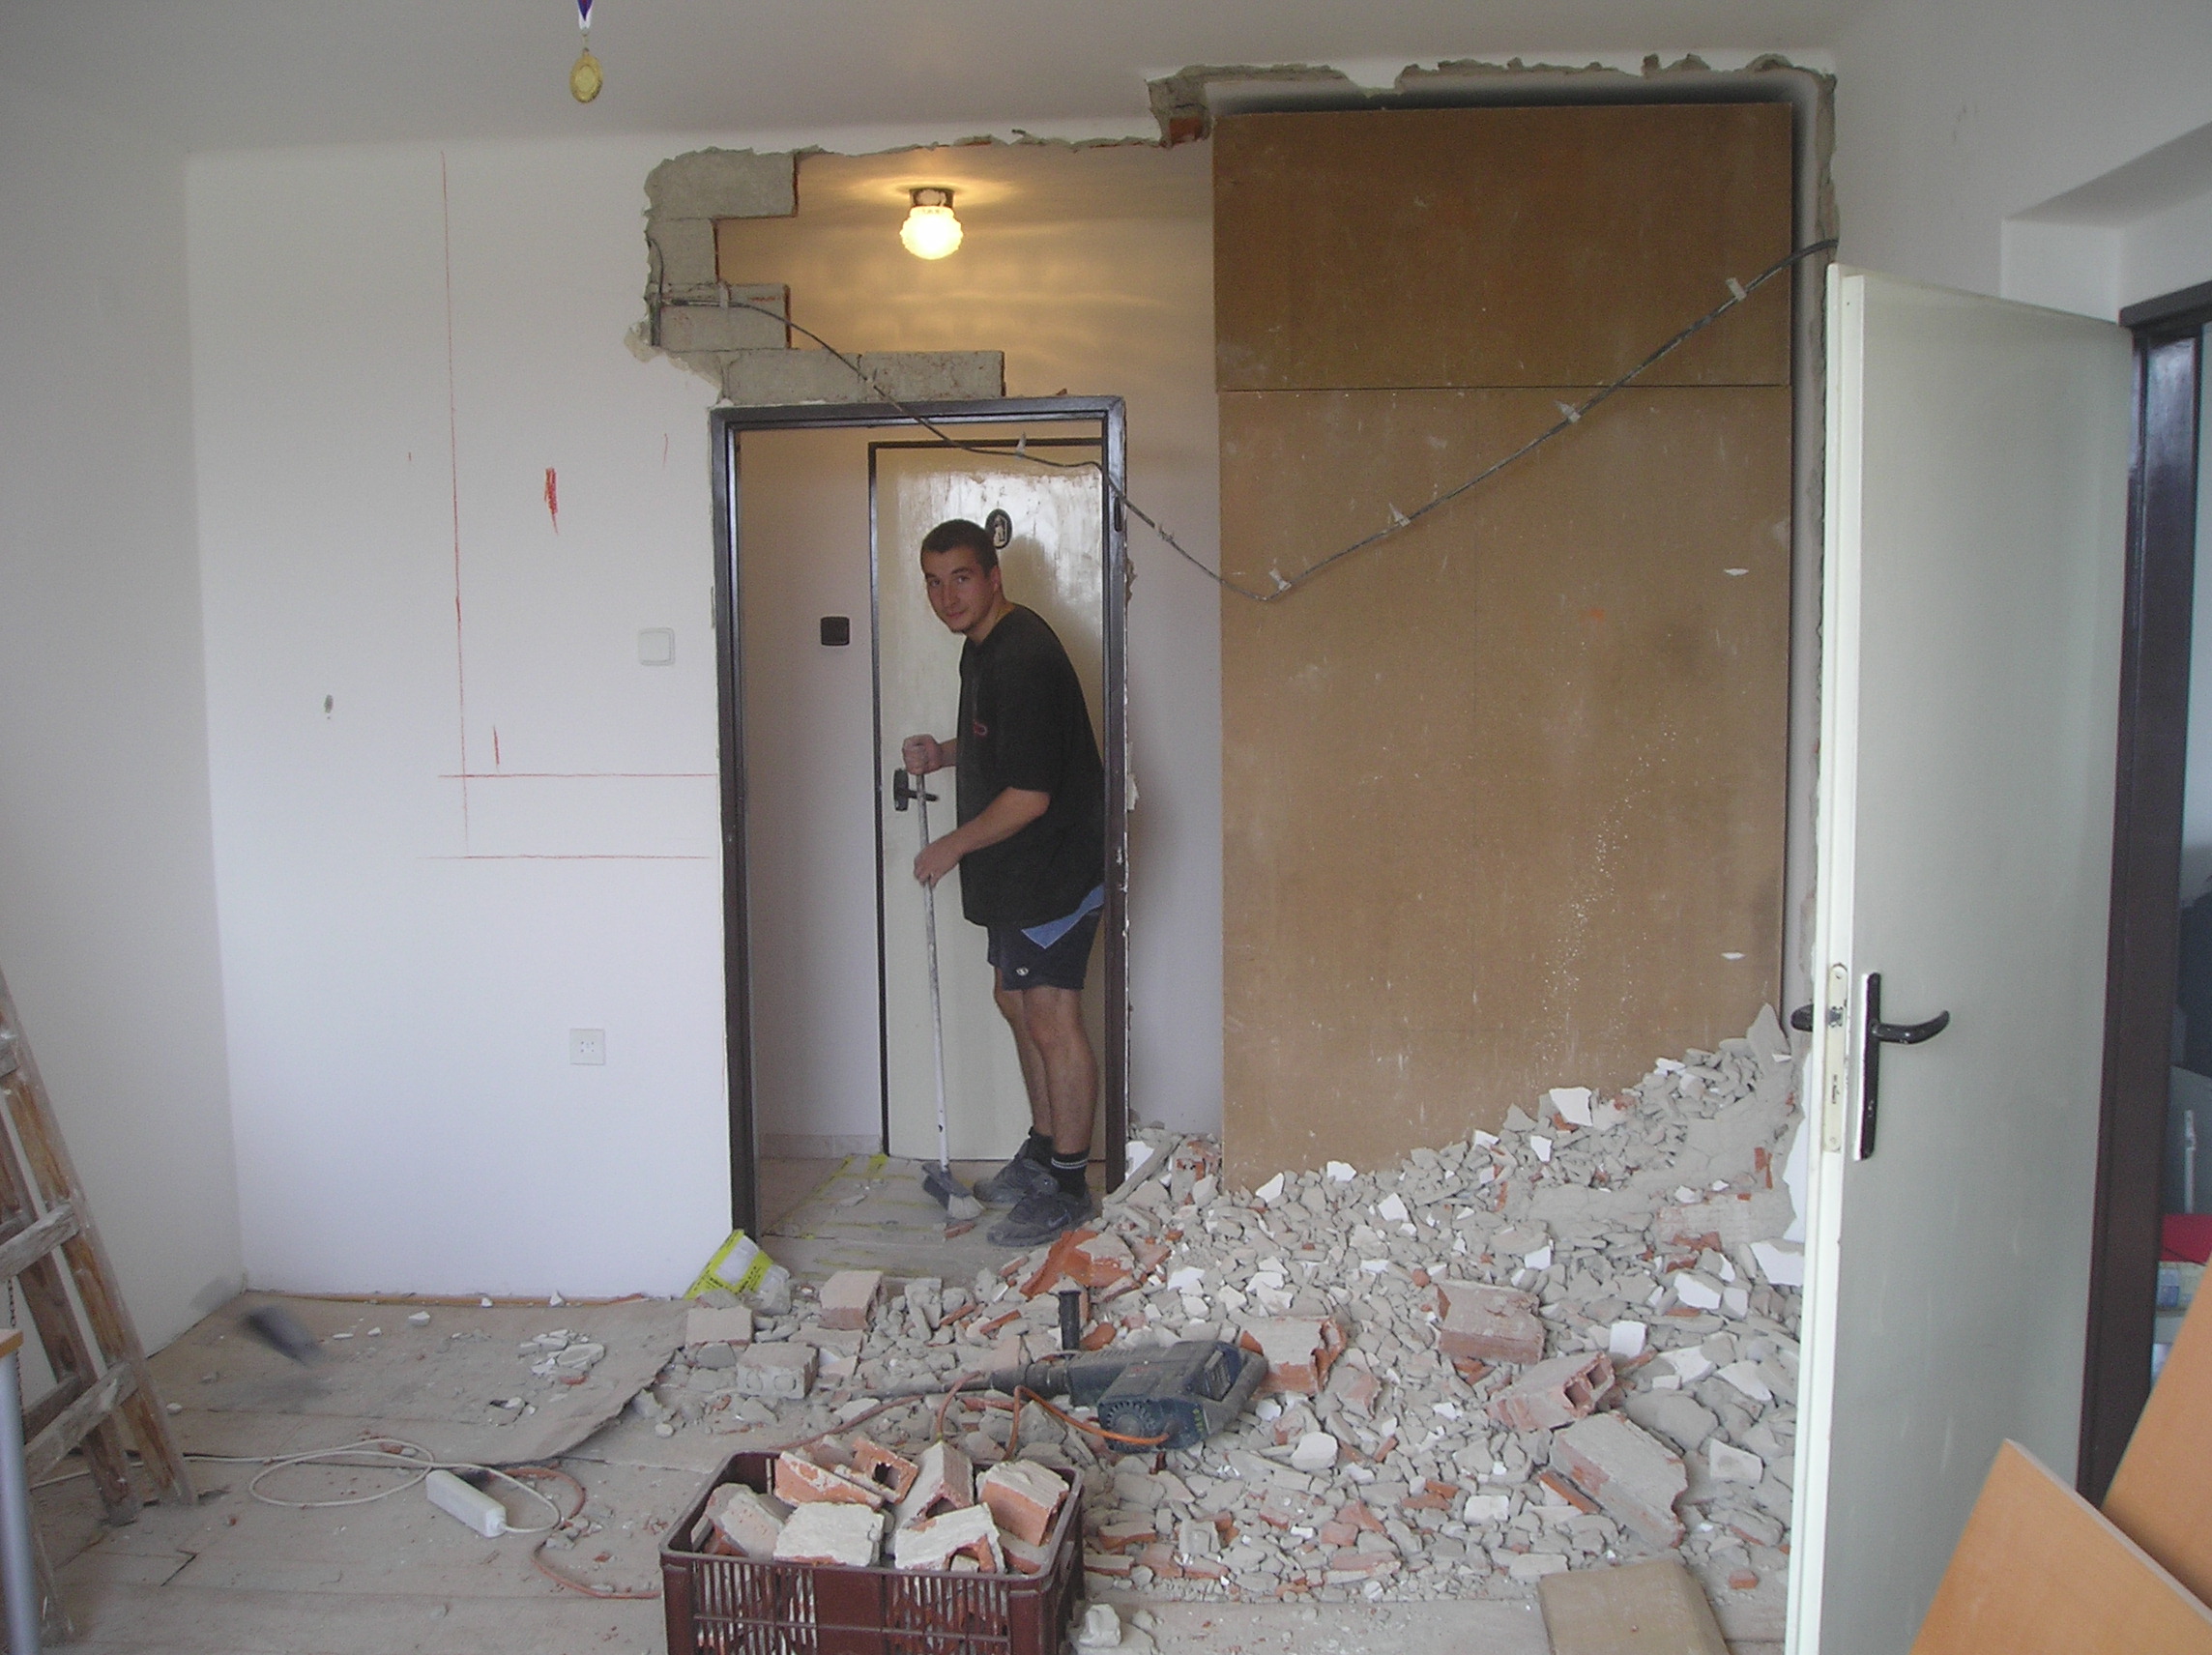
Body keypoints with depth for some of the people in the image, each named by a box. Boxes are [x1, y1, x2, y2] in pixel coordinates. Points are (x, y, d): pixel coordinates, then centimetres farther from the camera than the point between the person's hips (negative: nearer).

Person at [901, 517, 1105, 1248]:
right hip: (1017, 866, 11)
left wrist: (952, 847, -12)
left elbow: (1029, 797, -25)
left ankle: (1067, 1188, 7)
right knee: (1016, 999, 19)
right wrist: (943, 753, 7)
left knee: (1052, 1021, -5)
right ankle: (1044, 1147, 35)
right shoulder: (984, 645, 10)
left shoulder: (1022, 660, -24)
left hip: (1055, 865, -11)